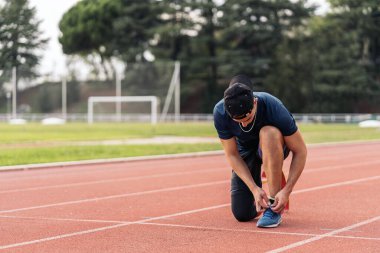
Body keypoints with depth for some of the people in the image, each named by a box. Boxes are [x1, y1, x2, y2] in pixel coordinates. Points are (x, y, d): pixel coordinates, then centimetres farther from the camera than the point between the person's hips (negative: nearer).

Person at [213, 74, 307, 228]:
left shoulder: (274, 108, -35)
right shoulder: (220, 113, -29)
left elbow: (300, 151, -26)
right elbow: (232, 155, -18)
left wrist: (286, 191, -33)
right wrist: (254, 188, -29)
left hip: (274, 148, -2)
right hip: (245, 150, 2)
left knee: (268, 133, -40)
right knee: (242, 214, -9)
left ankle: (273, 206, -29)